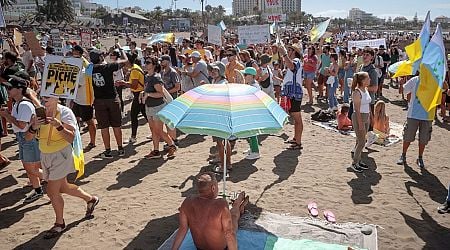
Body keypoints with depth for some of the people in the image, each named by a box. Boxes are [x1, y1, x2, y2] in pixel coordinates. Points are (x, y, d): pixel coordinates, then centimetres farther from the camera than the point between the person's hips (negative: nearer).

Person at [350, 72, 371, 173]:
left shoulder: (366, 90, 9)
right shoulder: (357, 92, -17)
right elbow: (357, 110, -19)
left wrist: (368, 119, 16)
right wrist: (360, 123, -20)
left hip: (366, 117, 8)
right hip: (358, 117, -8)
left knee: (360, 141, 14)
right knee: (361, 142, -5)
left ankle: (358, 160, 24)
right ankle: (354, 163, 6)